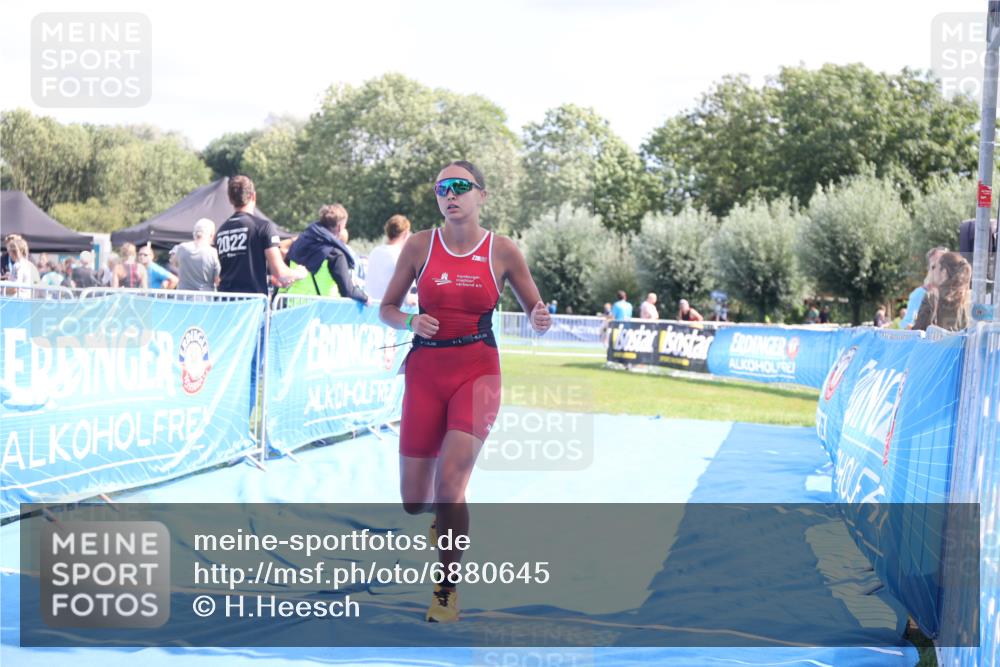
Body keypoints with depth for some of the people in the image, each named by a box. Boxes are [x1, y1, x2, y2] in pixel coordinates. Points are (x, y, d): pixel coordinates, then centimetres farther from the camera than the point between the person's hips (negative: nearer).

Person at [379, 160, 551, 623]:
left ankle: (448, 588, -1)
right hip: (425, 372, 2)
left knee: (450, 483, -20)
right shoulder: (420, 245, 0)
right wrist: (410, 322, -15)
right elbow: (386, 309, 7)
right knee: (413, 503, 4)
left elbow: (534, 309, 9)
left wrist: (540, 320, -15)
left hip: (477, 373, -2)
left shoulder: (503, 251, -2)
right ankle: (444, 517, 43)